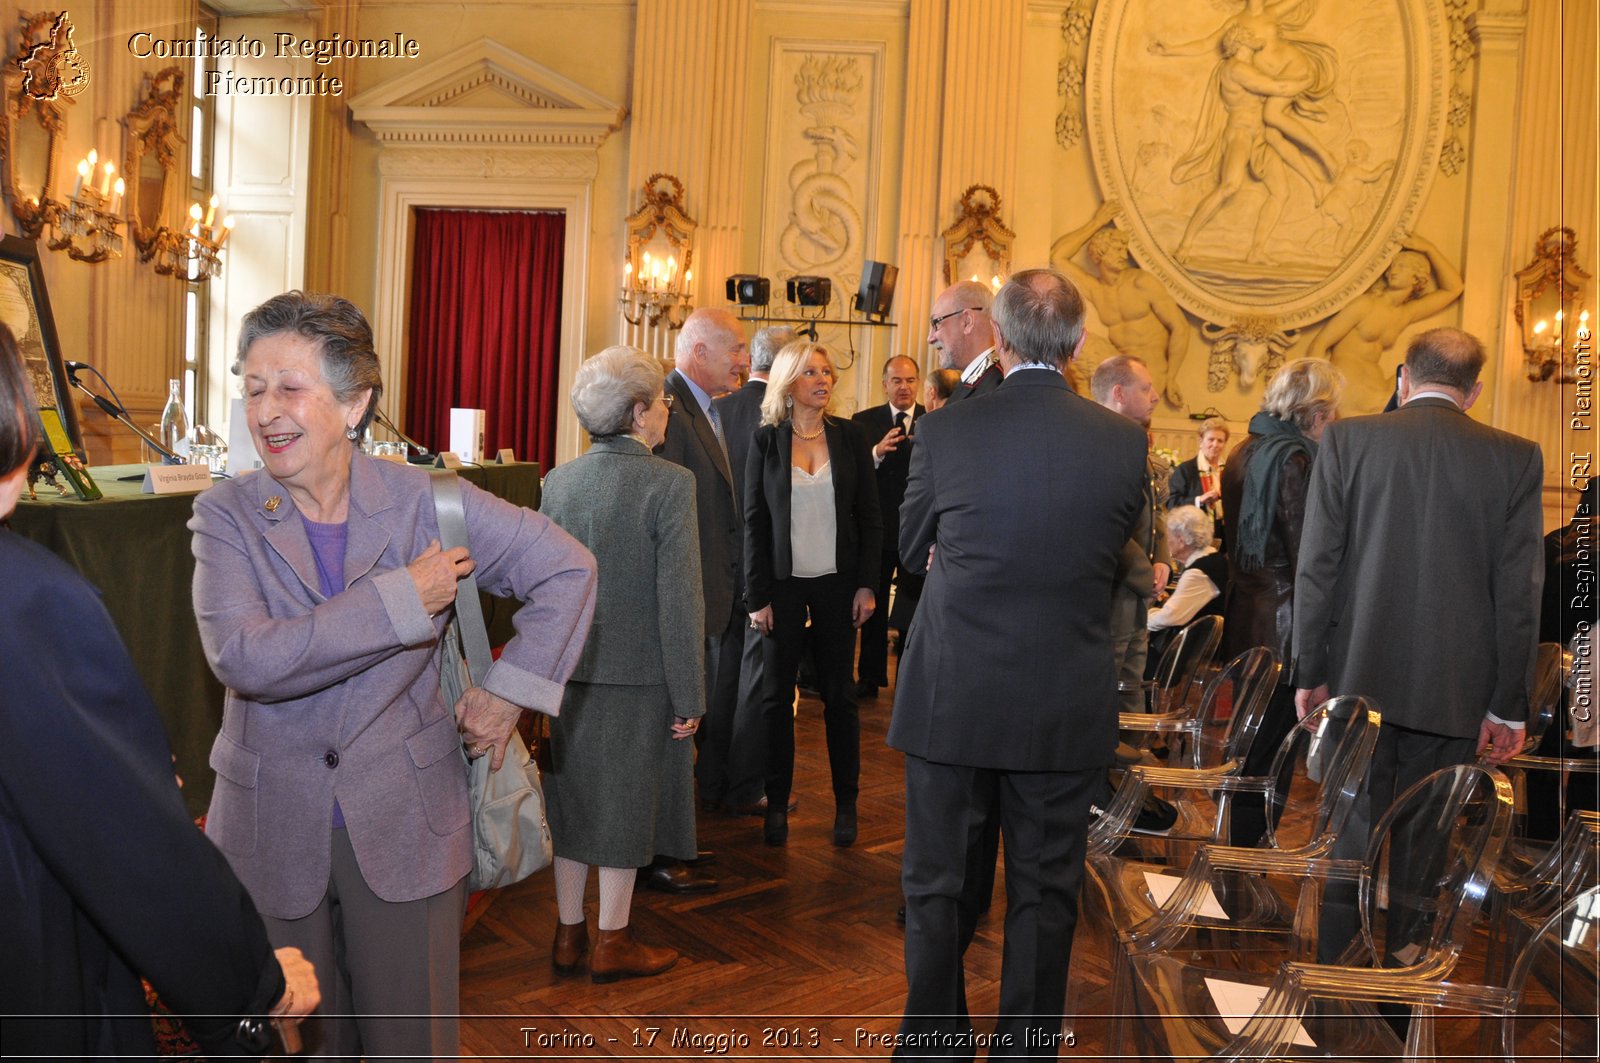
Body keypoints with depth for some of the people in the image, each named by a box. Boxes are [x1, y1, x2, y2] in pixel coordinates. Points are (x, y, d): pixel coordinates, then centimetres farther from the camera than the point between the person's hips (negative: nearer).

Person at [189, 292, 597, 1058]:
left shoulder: (425, 501, -6)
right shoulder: (225, 515, -7)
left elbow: (567, 569, 0)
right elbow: (244, 657, -23)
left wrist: (511, 690, -5)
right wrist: (401, 600, -22)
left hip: (405, 829, 0)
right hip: (273, 835, 0)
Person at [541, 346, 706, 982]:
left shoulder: (558, 480, 1)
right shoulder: (669, 483, -15)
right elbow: (680, 600, -16)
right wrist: (689, 697, -10)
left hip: (570, 670, 5)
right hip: (639, 674, -5)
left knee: (574, 800, 16)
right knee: (624, 806, 8)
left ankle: (569, 935, 28)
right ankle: (612, 943, 21)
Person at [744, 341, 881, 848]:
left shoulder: (849, 436, 2)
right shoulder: (766, 440, -1)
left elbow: (869, 514, 4)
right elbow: (754, 521, -1)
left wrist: (867, 583, -3)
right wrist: (757, 596, -5)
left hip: (836, 582, 1)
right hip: (783, 582, -1)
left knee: (838, 693, 7)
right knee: (777, 695, 4)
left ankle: (846, 802, 17)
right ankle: (777, 802, 14)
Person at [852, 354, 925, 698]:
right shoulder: (864, 421, 2)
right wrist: (877, 452, -24)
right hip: (877, 527, 1)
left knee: (913, 608, 9)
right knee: (874, 608, 13)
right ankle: (870, 677, 24)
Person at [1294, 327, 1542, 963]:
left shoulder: (1347, 441, -4)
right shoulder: (1516, 458, -3)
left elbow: (1317, 567, -5)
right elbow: (1519, 592, -3)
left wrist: (1309, 671, 3)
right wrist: (1509, 705, 3)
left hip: (1359, 675, 0)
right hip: (1453, 688, 0)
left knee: (1351, 832, 9)